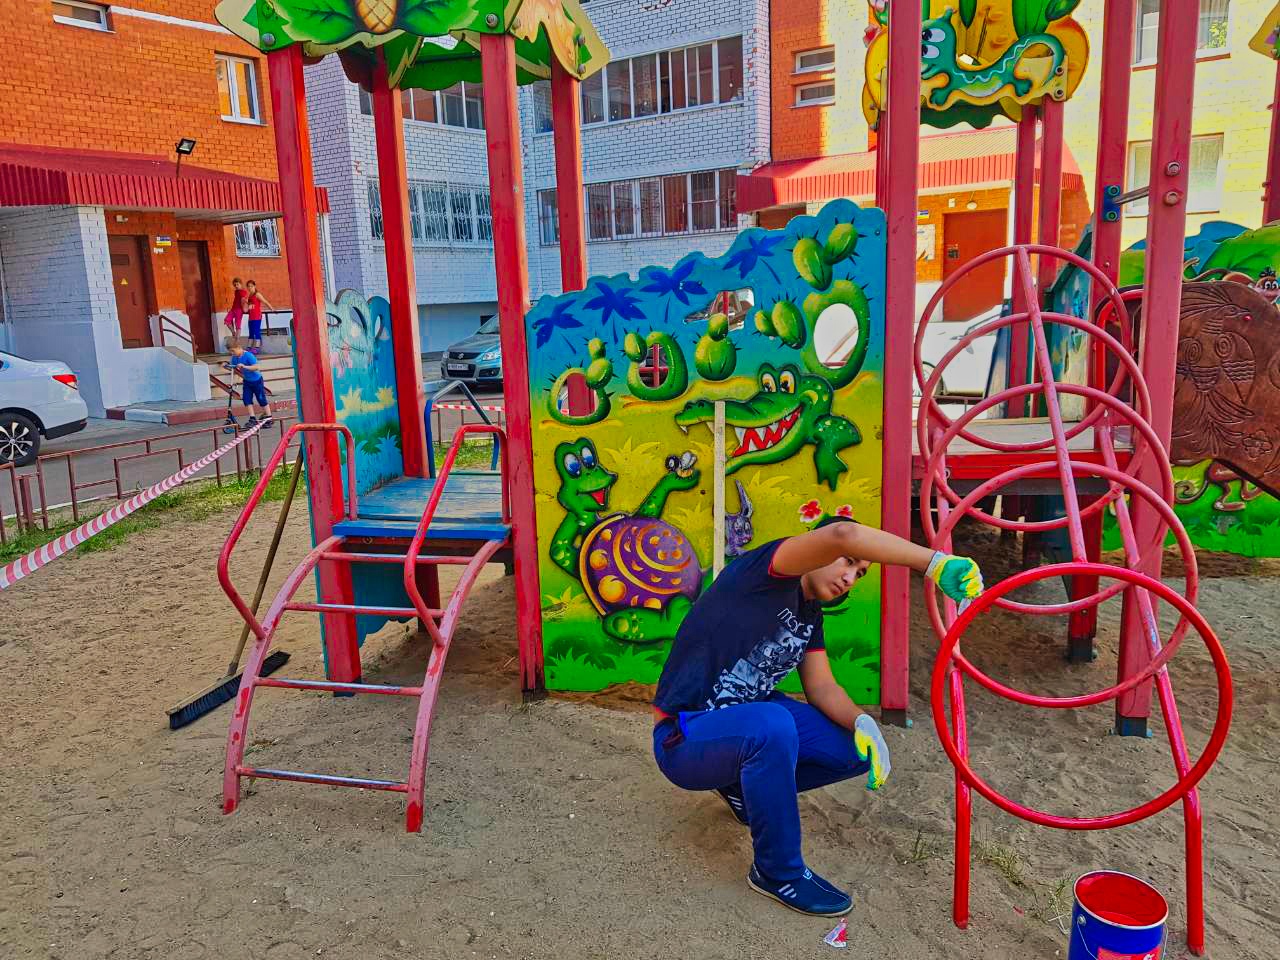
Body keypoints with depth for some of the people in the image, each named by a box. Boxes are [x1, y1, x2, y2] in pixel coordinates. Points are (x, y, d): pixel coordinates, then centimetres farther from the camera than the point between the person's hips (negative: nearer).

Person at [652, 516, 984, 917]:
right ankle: (778, 872, -16)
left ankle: (745, 785, 17)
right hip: (685, 738, -9)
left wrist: (864, 724, -18)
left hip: (749, 719, 9)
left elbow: (822, 687, 2)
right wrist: (937, 564, -38)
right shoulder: (764, 572, -18)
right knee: (772, 725, -39)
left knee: (859, 747, -3)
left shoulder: (809, 614, 10)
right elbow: (843, 534, -36)